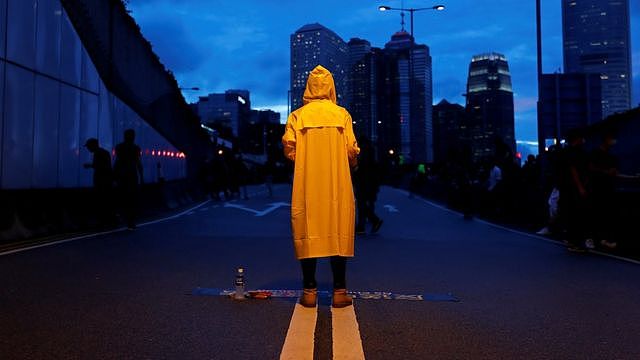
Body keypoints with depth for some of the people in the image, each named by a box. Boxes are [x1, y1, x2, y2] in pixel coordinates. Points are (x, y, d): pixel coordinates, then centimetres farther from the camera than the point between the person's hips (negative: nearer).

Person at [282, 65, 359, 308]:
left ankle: (310, 292, 8)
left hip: (306, 186, 0)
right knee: (338, 233, 6)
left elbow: (289, 150, -6)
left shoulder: (297, 116, 2)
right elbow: (352, 152, -3)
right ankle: (339, 292, 9)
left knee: (308, 234, 6)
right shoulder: (342, 114, 2)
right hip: (338, 186, 0)